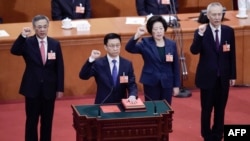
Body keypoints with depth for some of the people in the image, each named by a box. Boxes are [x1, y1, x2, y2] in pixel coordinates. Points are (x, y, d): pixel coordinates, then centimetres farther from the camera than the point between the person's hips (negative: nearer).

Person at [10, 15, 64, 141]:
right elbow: (14, 51, -26)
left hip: (49, 88, 2)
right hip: (32, 88, -2)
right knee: (32, 120, 5)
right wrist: (22, 37, -41)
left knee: (47, 120, 11)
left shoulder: (55, 44, 1)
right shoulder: (27, 42, -6)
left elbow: (59, 67, 3)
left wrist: (60, 88, 1)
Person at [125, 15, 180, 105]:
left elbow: (175, 66, 6)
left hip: (167, 83, 2)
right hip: (151, 83, -2)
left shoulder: (171, 44, 3)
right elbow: (129, 48, -19)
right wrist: (137, 35, -34)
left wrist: (176, 85, 5)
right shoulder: (146, 43, -3)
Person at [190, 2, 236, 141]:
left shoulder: (229, 31, 1)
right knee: (207, 108, 6)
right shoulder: (201, 31, -8)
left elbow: (232, 54, 5)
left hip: (223, 77, 3)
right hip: (207, 77, -2)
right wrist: (200, 34, -34)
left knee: (220, 108, 10)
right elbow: (194, 51, -20)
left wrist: (233, 75, 4)